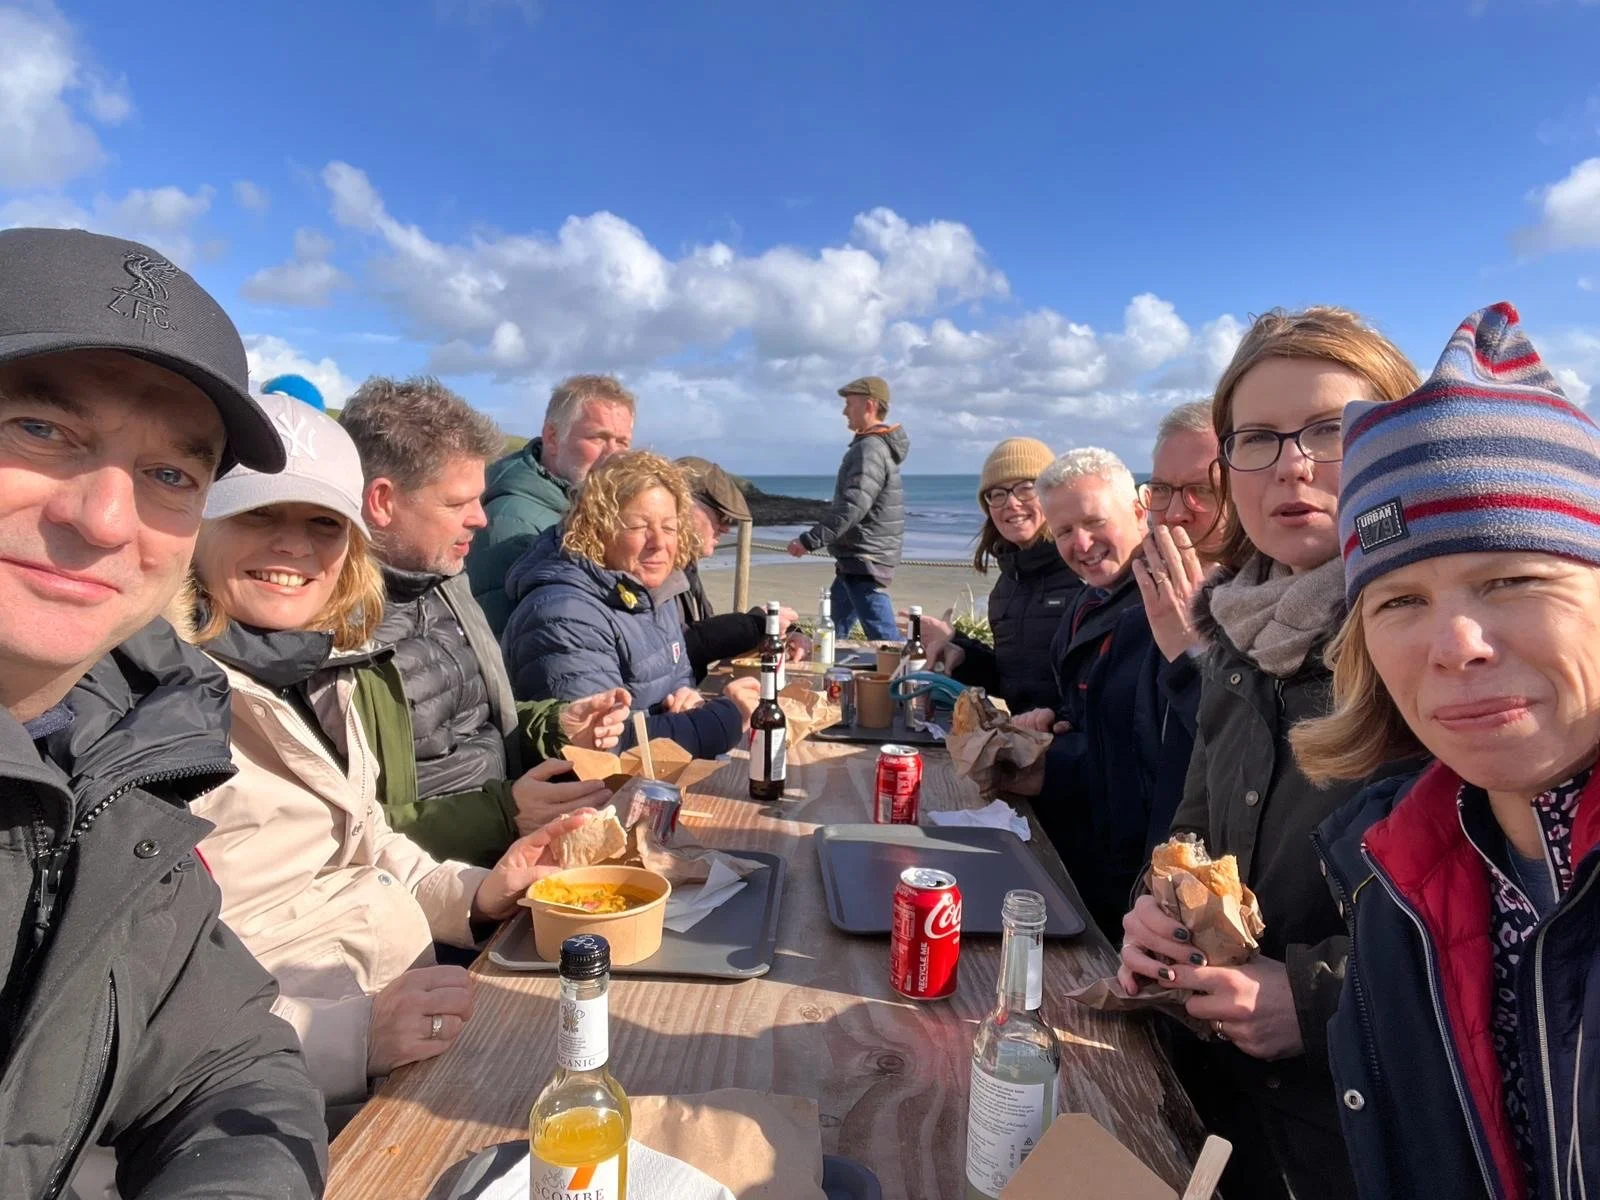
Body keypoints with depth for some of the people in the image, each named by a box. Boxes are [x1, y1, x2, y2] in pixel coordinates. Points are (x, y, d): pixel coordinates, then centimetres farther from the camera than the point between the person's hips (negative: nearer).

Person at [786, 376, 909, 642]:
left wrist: (809, 540, -24)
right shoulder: (880, 445, 16)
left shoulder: (870, 449, -17)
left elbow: (852, 507, -27)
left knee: (884, 640, -10)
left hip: (864, 562, -11)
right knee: (831, 632, 18)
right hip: (856, 560, 11)